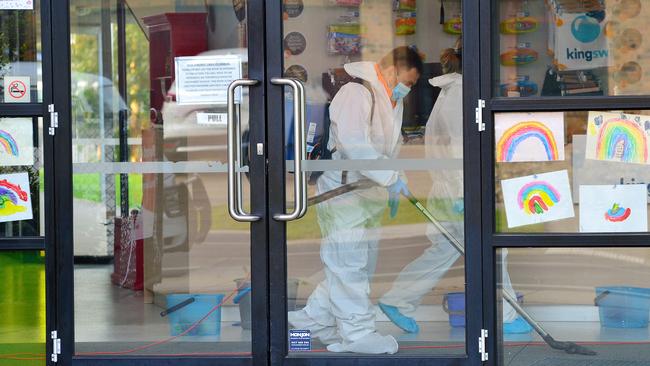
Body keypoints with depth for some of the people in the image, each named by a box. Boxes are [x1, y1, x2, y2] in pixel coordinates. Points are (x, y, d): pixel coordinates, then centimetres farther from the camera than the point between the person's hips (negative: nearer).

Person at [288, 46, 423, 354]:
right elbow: (354, 142, -29)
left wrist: (392, 189, 16)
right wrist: (391, 178, -27)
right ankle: (357, 331, 0)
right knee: (349, 262, -5)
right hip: (342, 188, -10)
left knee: (362, 260, 14)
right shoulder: (357, 91, -18)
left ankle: (314, 317, 23)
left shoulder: (393, 102, 15)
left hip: (369, 193, 10)